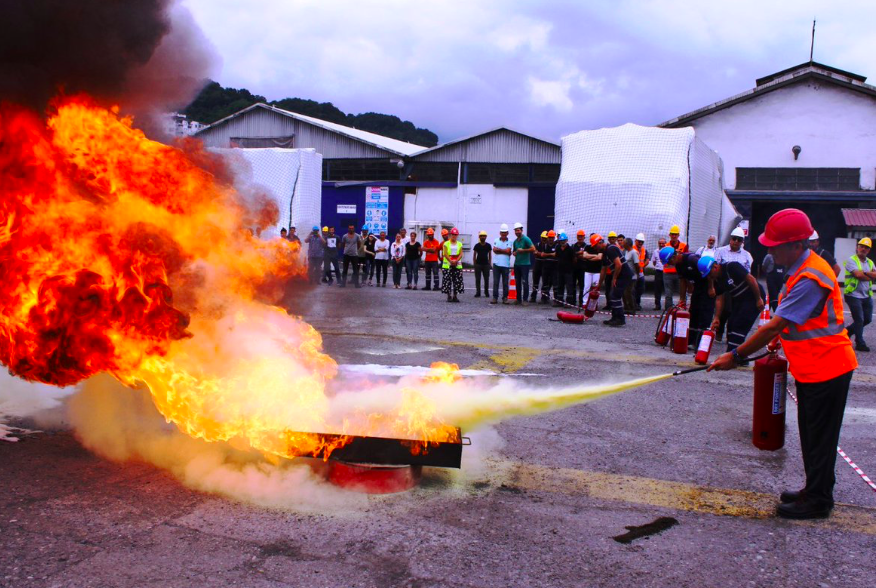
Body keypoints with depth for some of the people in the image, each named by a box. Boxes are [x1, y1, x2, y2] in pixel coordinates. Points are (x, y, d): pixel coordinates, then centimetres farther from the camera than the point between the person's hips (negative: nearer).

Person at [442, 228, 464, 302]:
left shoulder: (459, 244, 11)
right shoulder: (446, 244, 3)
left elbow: (461, 254, 3)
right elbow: (445, 254, -4)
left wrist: (456, 261, -13)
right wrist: (451, 261, -14)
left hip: (457, 265, 3)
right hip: (447, 265, -2)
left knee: (457, 281, 1)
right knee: (448, 281, -4)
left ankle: (455, 296, 8)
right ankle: (449, 296, 2)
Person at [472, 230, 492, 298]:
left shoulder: (488, 245, 5)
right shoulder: (477, 245, 2)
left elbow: (490, 255, 11)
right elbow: (474, 255, 6)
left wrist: (489, 263, 4)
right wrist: (474, 264, 0)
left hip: (486, 264, 1)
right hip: (478, 264, -1)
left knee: (486, 279, 3)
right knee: (477, 279, -1)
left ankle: (486, 292, 14)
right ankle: (478, 292, 2)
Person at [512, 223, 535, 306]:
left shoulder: (526, 239, -7)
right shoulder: (515, 241, 15)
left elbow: (533, 249, -14)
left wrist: (522, 250, -14)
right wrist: (514, 253, 4)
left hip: (525, 264, -7)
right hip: (517, 264, 7)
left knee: (525, 282, -9)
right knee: (518, 282, 9)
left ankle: (525, 299, -7)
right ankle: (518, 299, 15)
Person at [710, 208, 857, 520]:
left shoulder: (810, 278, -27)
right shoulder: (801, 269, 6)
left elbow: (774, 326, -27)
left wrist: (735, 356, -22)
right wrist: (782, 339, 18)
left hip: (826, 368, -10)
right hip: (811, 366, 10)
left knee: (820, 437, 2)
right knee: (811, 435, 19)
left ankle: (817, 501, 14)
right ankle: (815, 491, 32)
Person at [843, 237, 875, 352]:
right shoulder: (851, 260, -7)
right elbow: (858, 275, -20)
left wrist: (864, 272, -17)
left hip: (866, 296, 7)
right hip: (854, 295, -7)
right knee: (859, 319, -5)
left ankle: (848, 330, 29)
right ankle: (860, 344, 2)